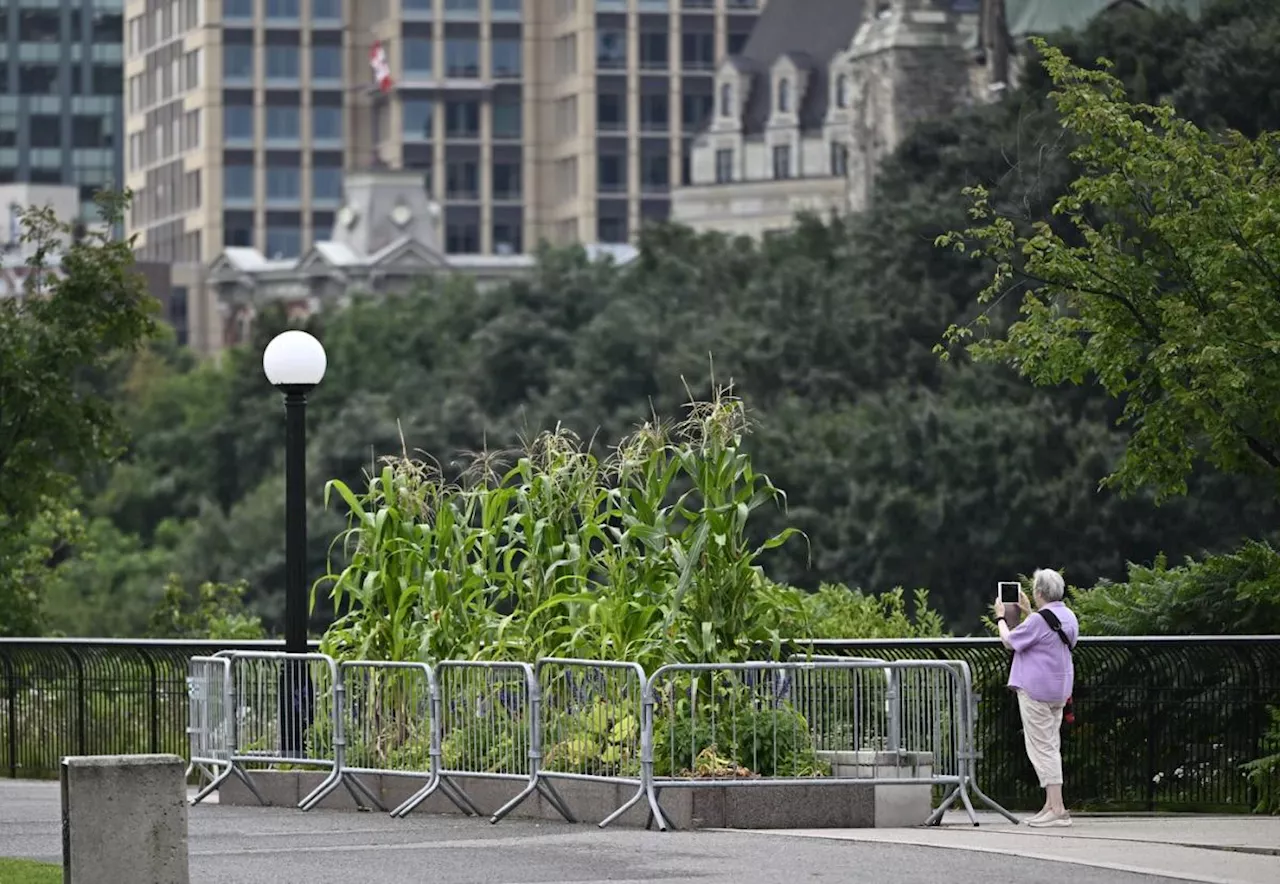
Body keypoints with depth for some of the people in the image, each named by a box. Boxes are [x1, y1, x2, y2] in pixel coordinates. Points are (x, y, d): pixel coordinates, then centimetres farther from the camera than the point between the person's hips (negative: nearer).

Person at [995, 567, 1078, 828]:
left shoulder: (1038, 621, -19)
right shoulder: (1068, 617, 8)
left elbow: (1009, 641, -8)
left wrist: (1001, 617, 8)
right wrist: (1027, 612, 30)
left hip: (1036, 691, -9)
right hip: (1059, 690, 9)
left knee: (1042, 748, -7)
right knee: (1052, 746, 14)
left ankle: (1057, 809, -11)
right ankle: (1052, 806, 15)